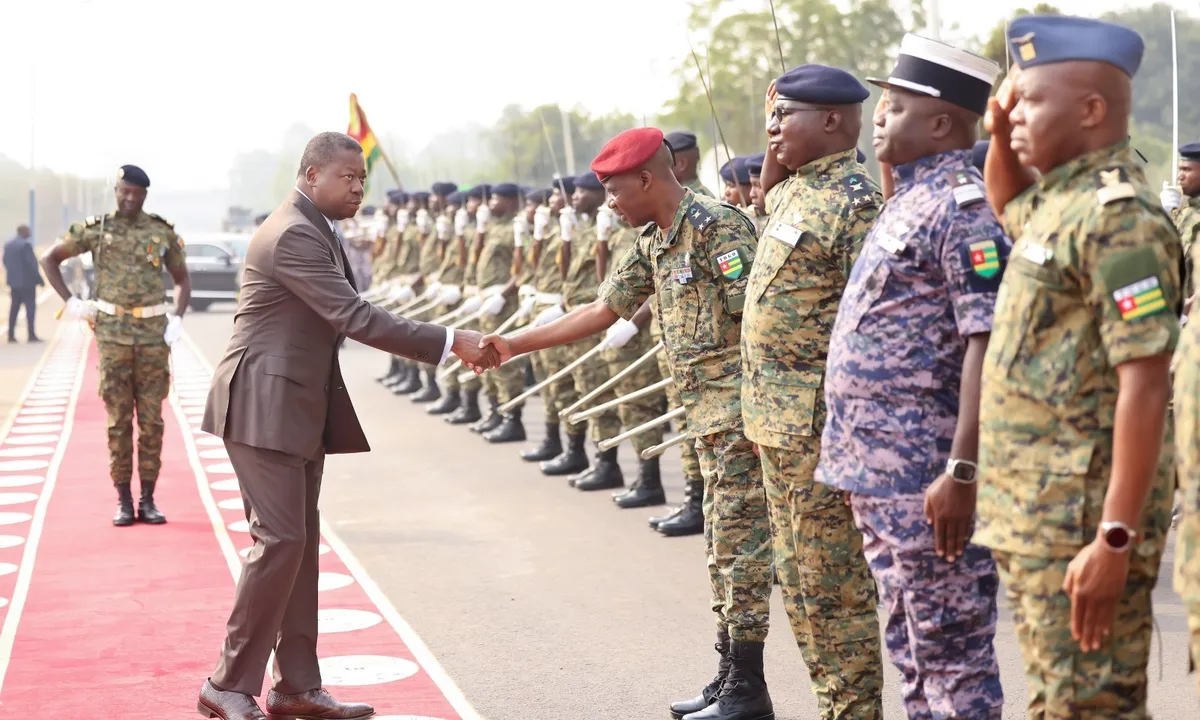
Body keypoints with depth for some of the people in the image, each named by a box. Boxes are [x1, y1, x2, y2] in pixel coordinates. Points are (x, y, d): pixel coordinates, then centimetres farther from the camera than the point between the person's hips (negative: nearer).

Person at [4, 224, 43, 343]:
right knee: (30, 307, -4)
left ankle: (11, 335, 10)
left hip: (14, 281, 8)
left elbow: (6, 262, 14)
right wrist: (39, 279, -11)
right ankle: (31, 335, -8)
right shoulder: (25, 245, -16)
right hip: (27, 281, -8)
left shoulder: (8, 245, 8)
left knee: (14, 307, 12)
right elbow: (31, 263, -18)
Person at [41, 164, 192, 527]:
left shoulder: (162, 232, 6)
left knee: (151, 420, 2)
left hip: (154, 335, 1)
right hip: (113, 334, -1)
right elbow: (50, 259, 10)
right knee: (118, 419, 1)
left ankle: (148, 500, 9)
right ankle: (123, 501, 7)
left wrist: (178, 317, 0)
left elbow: (182, 279, 15)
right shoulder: (95, 229, 3)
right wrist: (71, 302, 2)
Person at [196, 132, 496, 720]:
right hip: (265, 405, -10)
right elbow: (353, 317, -26)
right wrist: (448, 342, -27)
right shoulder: (294, 235, -19)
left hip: (299, 406, 10)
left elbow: (345, 316, 19)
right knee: (281, 538, -11)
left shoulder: (315, 231, 15)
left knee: (300, 541, 9)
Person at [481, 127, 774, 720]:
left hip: (737, 409, -10)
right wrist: (515, 344, 18)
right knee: (722, 545, 14)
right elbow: (603, 309, 20)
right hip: (707, 414, 10)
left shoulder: (717, 226, -15)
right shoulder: (652, 244, 14)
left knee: (740, 544, -4)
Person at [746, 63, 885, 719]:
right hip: (778, 424, 10)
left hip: (820, 428, -10)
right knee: (800, 581, 17)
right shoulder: (792, 191, 12)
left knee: (832, 588, -1)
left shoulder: (854, 201, -16)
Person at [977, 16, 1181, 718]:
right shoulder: (1055, 198, 12)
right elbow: (1005, 202, 38)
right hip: (1031, 514, 10)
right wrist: (1001, 133, 16)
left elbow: (1144, 386, -22)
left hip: (1083, 521, -10)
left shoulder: (1119, 216, -17)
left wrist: (1116, 541, -25)